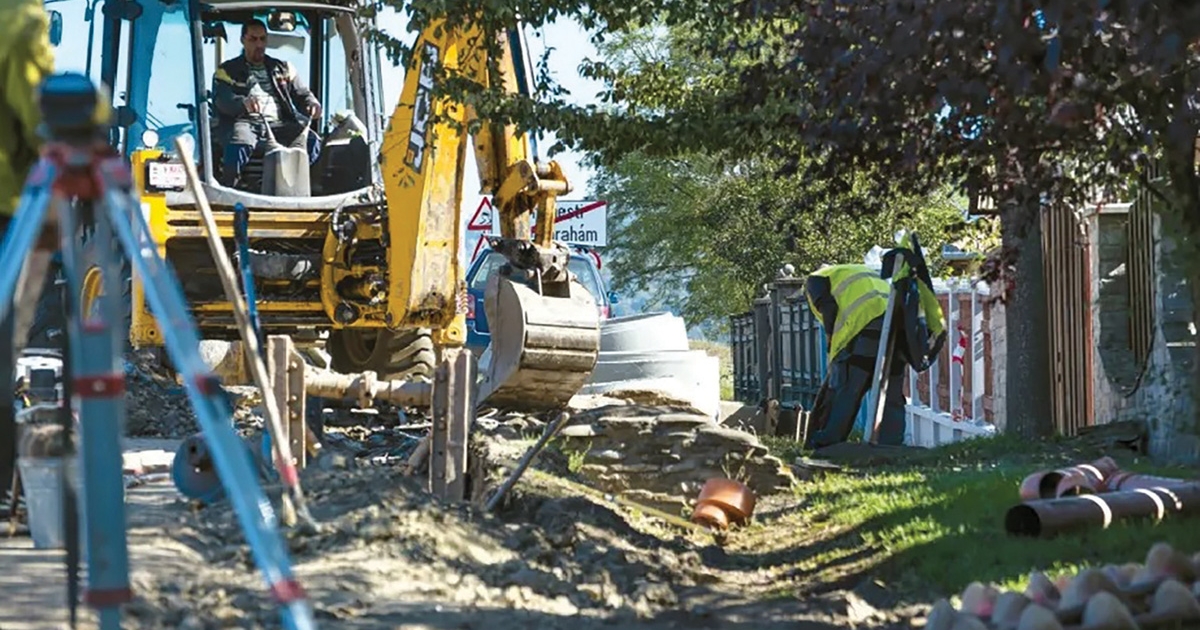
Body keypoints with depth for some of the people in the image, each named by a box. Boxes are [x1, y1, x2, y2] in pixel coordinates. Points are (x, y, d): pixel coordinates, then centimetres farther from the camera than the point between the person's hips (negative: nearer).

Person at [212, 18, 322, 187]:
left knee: (312, 141, -27)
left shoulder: (283, 68, 27)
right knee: (239, 145, -40)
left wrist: (312, 103, -7)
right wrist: (243, 102, -27)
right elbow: (222, 99, -3)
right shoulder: (228, 71, 15)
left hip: (278, 124, 3)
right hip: (244, 122, -3)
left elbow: (301, 93, 19)